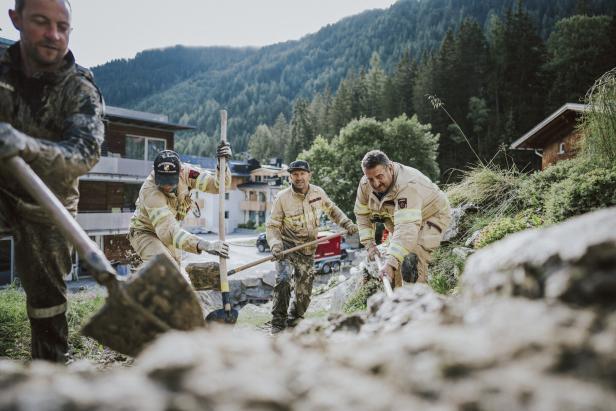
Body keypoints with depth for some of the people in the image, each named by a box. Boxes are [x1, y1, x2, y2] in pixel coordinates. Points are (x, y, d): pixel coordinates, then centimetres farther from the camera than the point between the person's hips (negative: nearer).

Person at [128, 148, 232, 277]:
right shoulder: (149, 190, -37)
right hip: (144, 233, -6)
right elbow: (167, 230, -46)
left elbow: (218, 185, -16)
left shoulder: (185, 172, -22)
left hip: (168, 234, 6)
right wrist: (203, 244, -60)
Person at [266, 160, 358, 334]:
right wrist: (275, 245, -24)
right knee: (283, 280, -26)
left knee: (304, 291, 9)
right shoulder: (282, 198, -12)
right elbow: (272, 226, -8)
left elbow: (332, 210, 17)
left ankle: (294, 319, 34)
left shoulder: (318, 192, -1)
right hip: (287, 247, -3)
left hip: (308, 251, 4)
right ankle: (278, 322, -9)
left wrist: (346, 223, 3)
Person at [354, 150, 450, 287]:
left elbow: (407, 228, -50)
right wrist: (369, 244, -14)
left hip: (432, 215, -7)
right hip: (399, 217, 7)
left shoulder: (408, 185, -41)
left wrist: (390, 263, -58)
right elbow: (362, 214, -4)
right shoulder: (365, 184, -19)